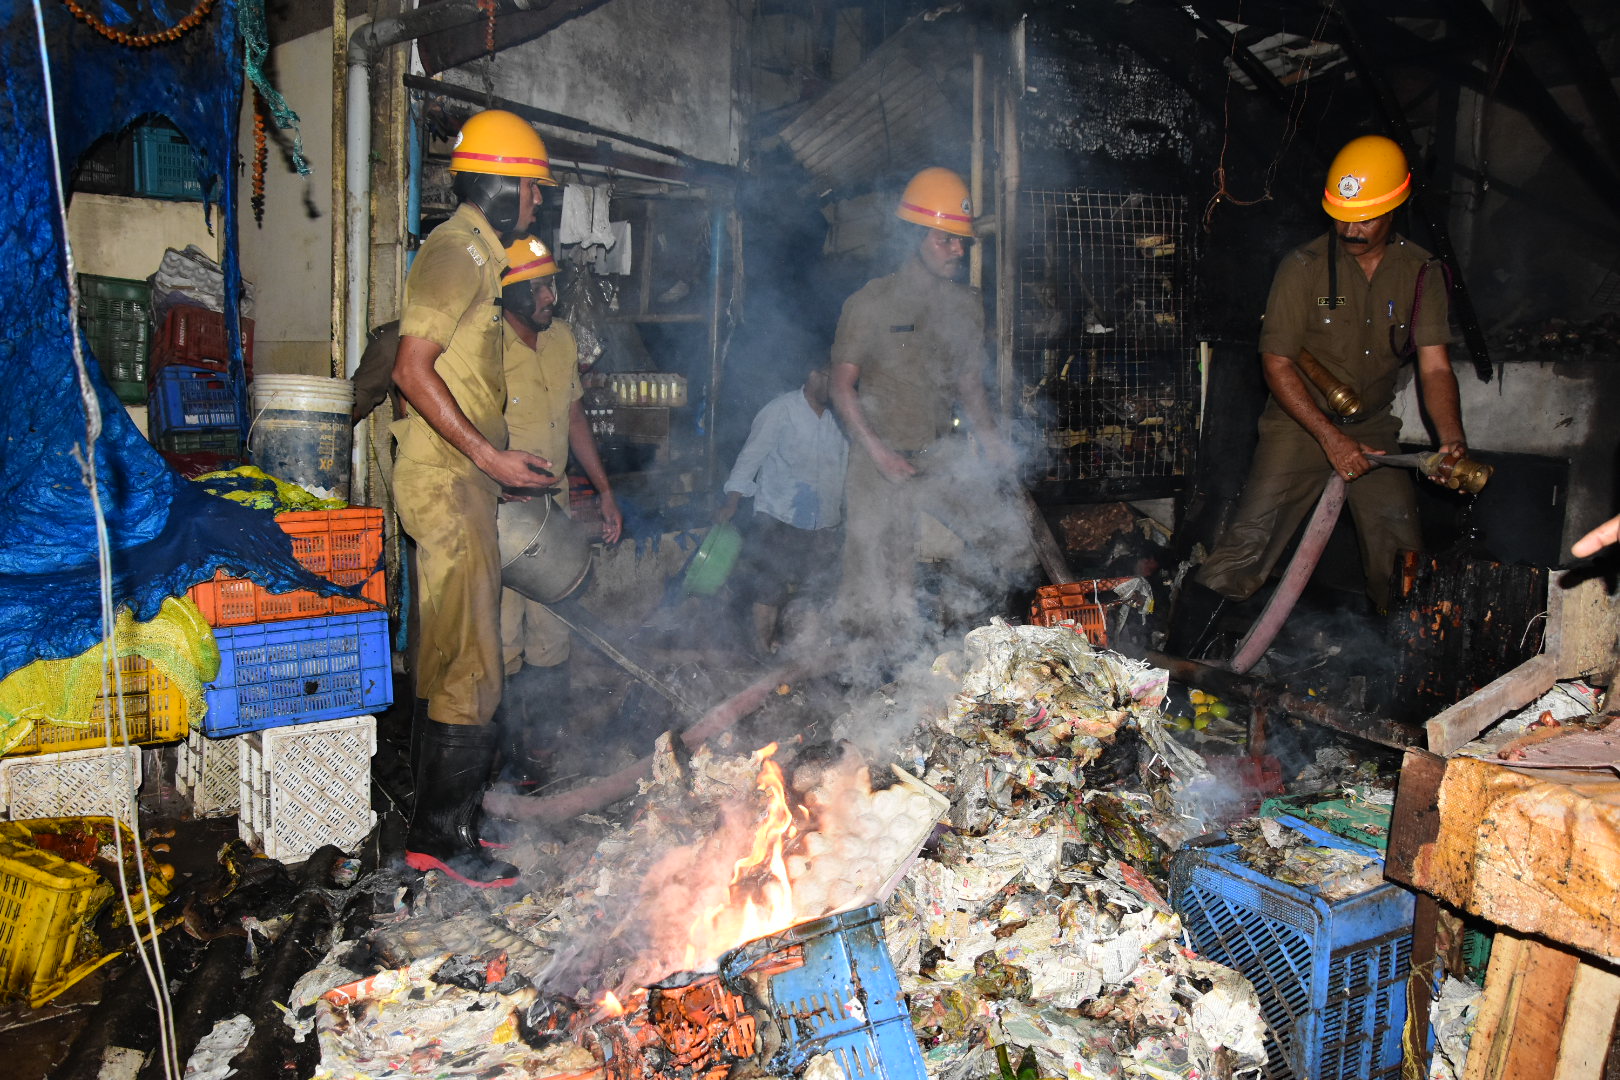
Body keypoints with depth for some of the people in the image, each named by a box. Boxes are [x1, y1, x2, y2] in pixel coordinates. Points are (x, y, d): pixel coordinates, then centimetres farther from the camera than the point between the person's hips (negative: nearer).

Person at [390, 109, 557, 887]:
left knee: (451, 662, 14)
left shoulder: (479, 257, 21)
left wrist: (500, 467, 21)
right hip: (445, 479, -11)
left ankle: (442, 823, 25)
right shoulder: (456, 253, -11)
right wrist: (488, 455, -23)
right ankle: (440, 835, 5)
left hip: (466, 479, 11)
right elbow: (414, 369, -21)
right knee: (468, 668, -7)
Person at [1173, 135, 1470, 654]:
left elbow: (1434, 365, -4)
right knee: (1247, 543, -15)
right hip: (1300, 424, -4)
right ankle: (1173, 658, -10)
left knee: (1403, 561, 5)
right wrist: (1331, 437, -20)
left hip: (1373, 428, 4)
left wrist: (1452, 439, -22)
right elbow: (1277, 362, -13)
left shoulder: (1420, 273, 0)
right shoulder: (1304, 266, -11)